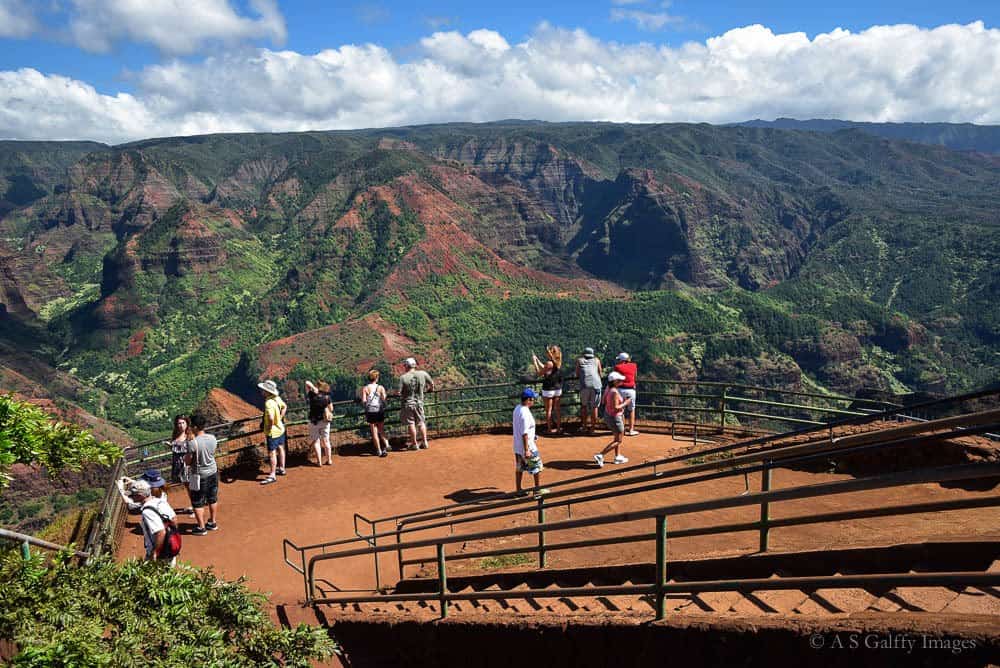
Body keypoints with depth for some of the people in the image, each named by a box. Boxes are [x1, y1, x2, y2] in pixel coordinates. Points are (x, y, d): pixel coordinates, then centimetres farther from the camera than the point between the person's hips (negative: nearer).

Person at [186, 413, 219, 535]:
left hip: (200, 475, -6)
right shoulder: (212, 438, -8)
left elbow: (188, 462, -15)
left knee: (198, 502, 10)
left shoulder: (192, 443, -25)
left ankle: (201, 527, 16)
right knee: (213, 499, 20)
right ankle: (212, 523, 32)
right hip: (213, 472, 6)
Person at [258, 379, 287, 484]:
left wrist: (269, 427, -22)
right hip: (280, 428, 9)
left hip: (272, 432, -9)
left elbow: (271, 418, -40)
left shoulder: (269, 403, -28)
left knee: (272, 453, 0)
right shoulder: (277, 398, -2)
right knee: (280, 449, 22)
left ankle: (272, 475, 7)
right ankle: (281, 469, 37)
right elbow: (284, 407, 17)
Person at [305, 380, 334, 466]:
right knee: (326, 441, 12)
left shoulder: (312, 395, -11)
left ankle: (319, 461, 1)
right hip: (325, 421, 3)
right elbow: (331, 409, 5)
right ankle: (329, 460, 15)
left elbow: (307, 383, -4)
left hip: (314, 421, -3)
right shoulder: (327, 396, -4)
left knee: (316, 441, 5)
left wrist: (314, 388, -8)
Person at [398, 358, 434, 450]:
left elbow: (399, 393, -16)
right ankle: (424, 442, 19)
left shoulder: (403, 377, -14)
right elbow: (431, 384, 9)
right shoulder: (422, 374, -5)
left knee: (411, 424, 7)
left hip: (408, 403, -3)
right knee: (421, 422, 16)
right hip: (419, 403, 3)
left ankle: (414, 444, 14)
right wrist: (430, 389, 31)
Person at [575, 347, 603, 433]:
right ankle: (592, 427, 12)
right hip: (596, 385, 0)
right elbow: (601, 374, 24)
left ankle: (584, 425, 14)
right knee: (594, 407, 9)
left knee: (584, 405, 16)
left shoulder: (579, 360, 19)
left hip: (584, 385, 0)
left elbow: (577, 375, 22)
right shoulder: (596, 360, 21)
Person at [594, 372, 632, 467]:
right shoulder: (615, 392, -27)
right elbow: (615, 408, -29)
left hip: (607, 415, 9)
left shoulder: (608, 389, -1)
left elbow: (604, 401, 10)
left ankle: (618, 457, 37)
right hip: (614, 417, -9)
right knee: (618, 441, 4)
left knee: (618, 437, 26)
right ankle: (600, 456, -1)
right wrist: (625, 403, -15)